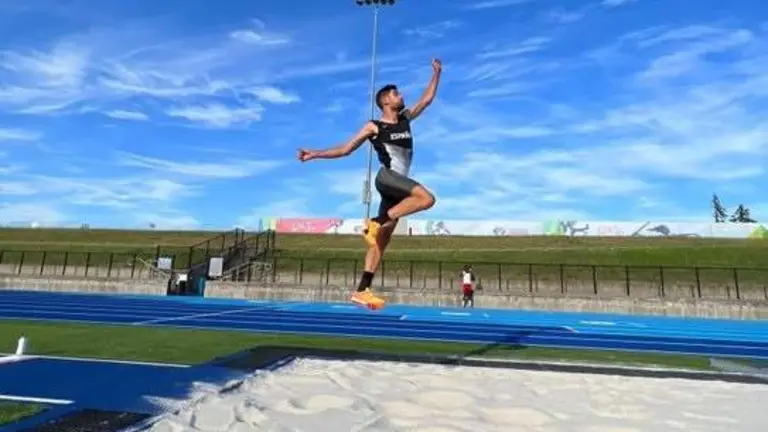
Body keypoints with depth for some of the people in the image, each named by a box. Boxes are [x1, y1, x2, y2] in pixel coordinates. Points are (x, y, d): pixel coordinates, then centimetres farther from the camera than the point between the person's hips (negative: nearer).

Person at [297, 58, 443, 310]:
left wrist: (436, 73, 30)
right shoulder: (373, 127, 7)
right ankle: (376, 222, -24)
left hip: (397, 185, 6)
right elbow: (345, 149, 8)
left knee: (383, 239, 0)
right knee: (427, 198, -29)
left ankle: (362, 290, 0)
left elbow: (427, 99, 32)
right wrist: (315, 154, 0)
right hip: (386, 177, -6)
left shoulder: (405, 119, 23)